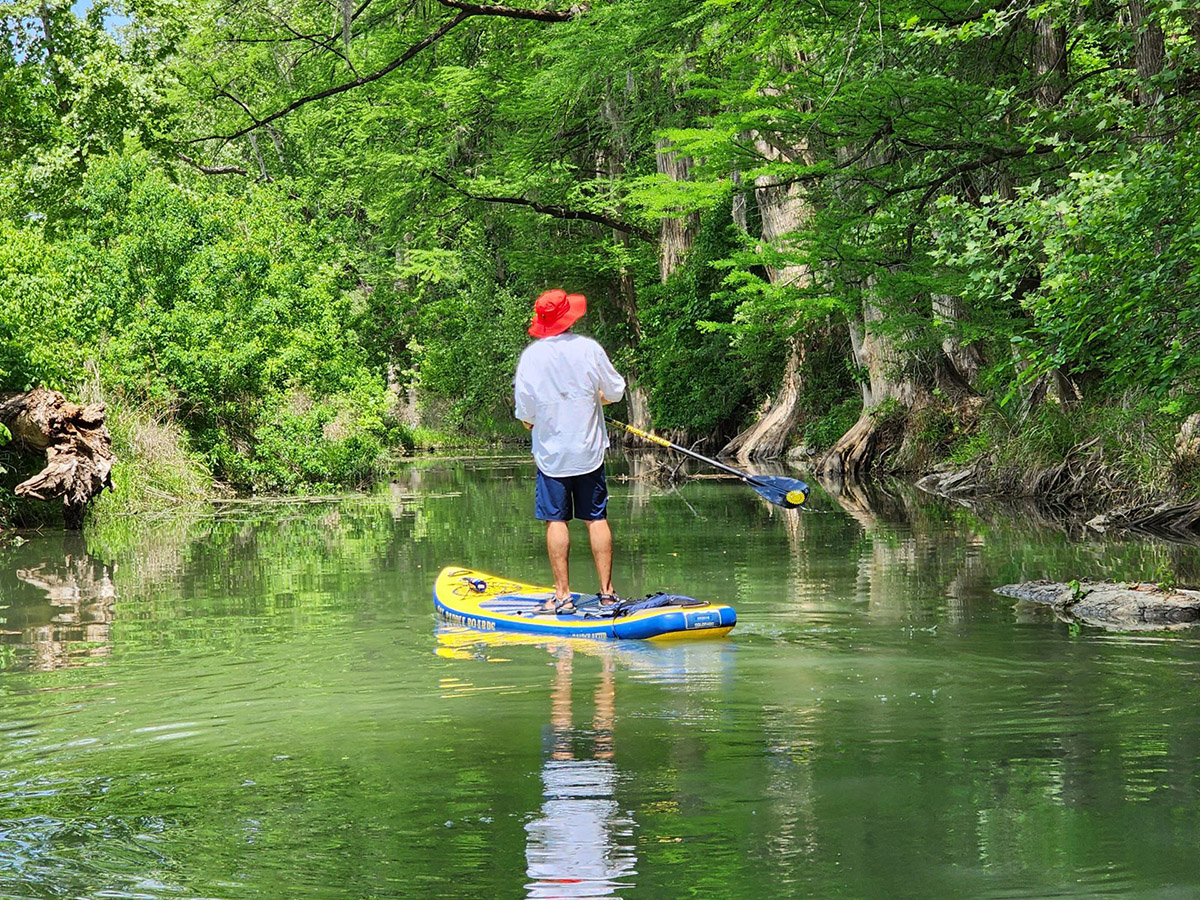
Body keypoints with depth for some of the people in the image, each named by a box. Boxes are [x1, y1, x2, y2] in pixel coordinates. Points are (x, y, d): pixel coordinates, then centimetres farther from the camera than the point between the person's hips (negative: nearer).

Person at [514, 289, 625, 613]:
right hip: (589, 451, 1)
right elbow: (615, 392, 2)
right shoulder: (589, 349, -7)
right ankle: (607, 591, 8)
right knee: (596, 518, 7)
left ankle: (562, 595, 1)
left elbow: (525, 413, -4)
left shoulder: (530, 356, -7)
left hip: (550, 452, -1)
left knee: (556, 521, 3)